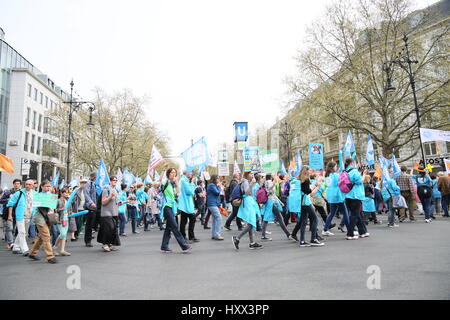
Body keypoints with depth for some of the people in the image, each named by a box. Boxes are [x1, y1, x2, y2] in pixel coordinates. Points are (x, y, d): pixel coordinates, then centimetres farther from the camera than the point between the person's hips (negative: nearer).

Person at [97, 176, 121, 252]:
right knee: (108, 228, -14)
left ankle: (110, 244, 16)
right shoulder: (106, 189, -10)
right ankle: (105, 244, 0)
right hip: (106, 214, -8)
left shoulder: (115, 190, 15)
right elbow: (103, 202, -15)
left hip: (114, 213, 8)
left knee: (114, 229, 7)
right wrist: (110, 196, -25)